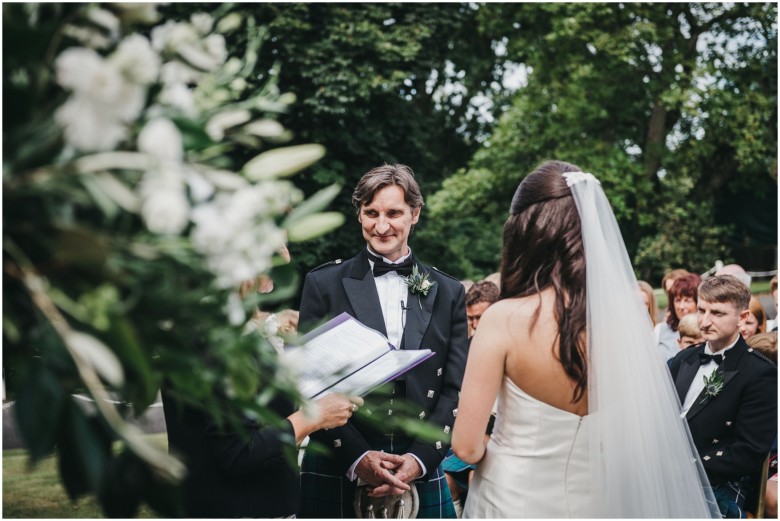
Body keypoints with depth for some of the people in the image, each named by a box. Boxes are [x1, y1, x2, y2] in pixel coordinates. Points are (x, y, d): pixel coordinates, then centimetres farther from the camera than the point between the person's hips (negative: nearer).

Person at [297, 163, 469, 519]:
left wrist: (421, 457, -9)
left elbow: (455, 387, 4)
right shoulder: (324, 284, 2)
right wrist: (356, 457, -12)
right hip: (336, 474, -1)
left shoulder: (448, 293, 8)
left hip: (421, 476, 1)